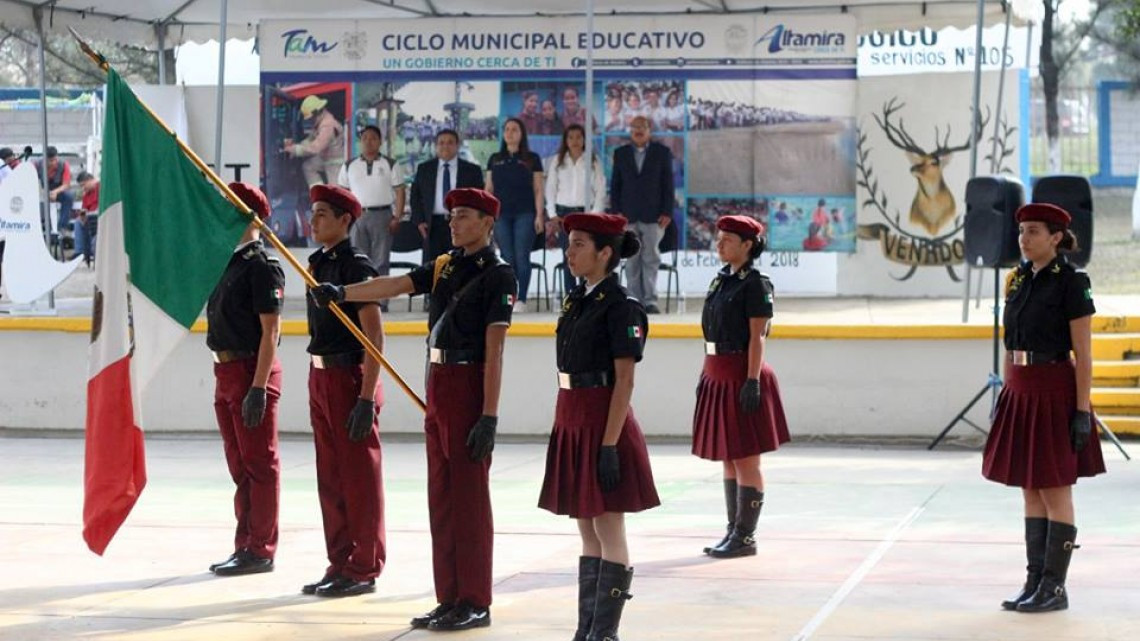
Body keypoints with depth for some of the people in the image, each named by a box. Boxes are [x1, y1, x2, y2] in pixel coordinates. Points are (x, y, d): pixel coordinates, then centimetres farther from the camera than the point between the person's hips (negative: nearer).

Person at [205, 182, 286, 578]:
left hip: (251, 371, -9)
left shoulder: (262, 266, -12)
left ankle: (261, 550, 1)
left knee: (259, 464, -3)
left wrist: (258, 387, -22)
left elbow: (271, 329, -17)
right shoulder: (227, 263, 14)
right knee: (239, 466, 14)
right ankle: (245, 545, 21)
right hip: (226, 371, 9)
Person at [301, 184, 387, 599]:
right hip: (320, 377, 9)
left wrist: (366, 398, -21)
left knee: (359, 479, -1)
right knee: (330, 479, 12)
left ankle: (363, 571, 5)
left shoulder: (356, 266, -14)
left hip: (349, 378, -9)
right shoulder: (318, 264, 12)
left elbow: (374, 337, -17)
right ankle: (340, 564, 20)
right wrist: (318, 379, 18)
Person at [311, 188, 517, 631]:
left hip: (469, 389, -8)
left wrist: (489, 416, -19)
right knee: (441, 497, 10)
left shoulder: (498, 275, -10)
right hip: (437, 386, 8)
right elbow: (395, 286, 5)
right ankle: (450, 599, 17)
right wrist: (342, 293, -8)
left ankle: (475, 603, 2)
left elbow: (494, 350, -16)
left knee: (469, 496, -4)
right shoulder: (444, 267, 13)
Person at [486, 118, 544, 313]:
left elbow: (538, 189, 4)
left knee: (522, 257, -6)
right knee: (507, 258, 0)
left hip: (524, 214, -2)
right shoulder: (495, 159, 13)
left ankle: (521, 300, -4)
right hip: (501, 214, 2)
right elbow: (489, 189, 14)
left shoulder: (531, 159, 5)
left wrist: (539, 215, -4)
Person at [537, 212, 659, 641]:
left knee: (609, 534, -2)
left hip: (603, 426, -9)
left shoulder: (621, 306, -11)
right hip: (572, 426, 9)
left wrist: (609, 446, -20)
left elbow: (624, 381, -15)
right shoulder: (576, 301, 13)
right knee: (588, 534, 11)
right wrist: (564, 432, 14)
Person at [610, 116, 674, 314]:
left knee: (651, 258, -5)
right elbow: (615, 184, 11)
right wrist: (617, 211, 1)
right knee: (632, 260, 1)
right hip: (628, 216, 2)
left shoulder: (662, 152, 7)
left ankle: (650, 300, -3)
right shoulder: (620, 153, 11)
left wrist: (667, 212, -4)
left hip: (653, 215, -2)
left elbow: (668, 184, 4)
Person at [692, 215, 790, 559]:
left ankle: (745, 536, 1)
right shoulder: (721, 281, 14)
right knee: (728, 459, 12)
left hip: (742, 376, -9)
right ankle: (734, 530, 17)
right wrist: (706, 375, 16)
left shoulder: (755, 284, -11)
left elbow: (757, 337, -15)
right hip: (718, 377, 9)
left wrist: (752, 381, -20)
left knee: (745, 460, -3)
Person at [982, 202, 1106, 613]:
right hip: (1020, 394, 7)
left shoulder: (1071, 283, -11)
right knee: (1030, 491, 9)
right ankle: (1035, 582, 13)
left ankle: (1055, 587, 2)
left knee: (1055, 491, -3)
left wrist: (1082, 411, -15)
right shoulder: (1019, 279, 10)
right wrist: (1003, 397, 14)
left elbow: (1083, 354, -12)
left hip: (1055, 394, -7)